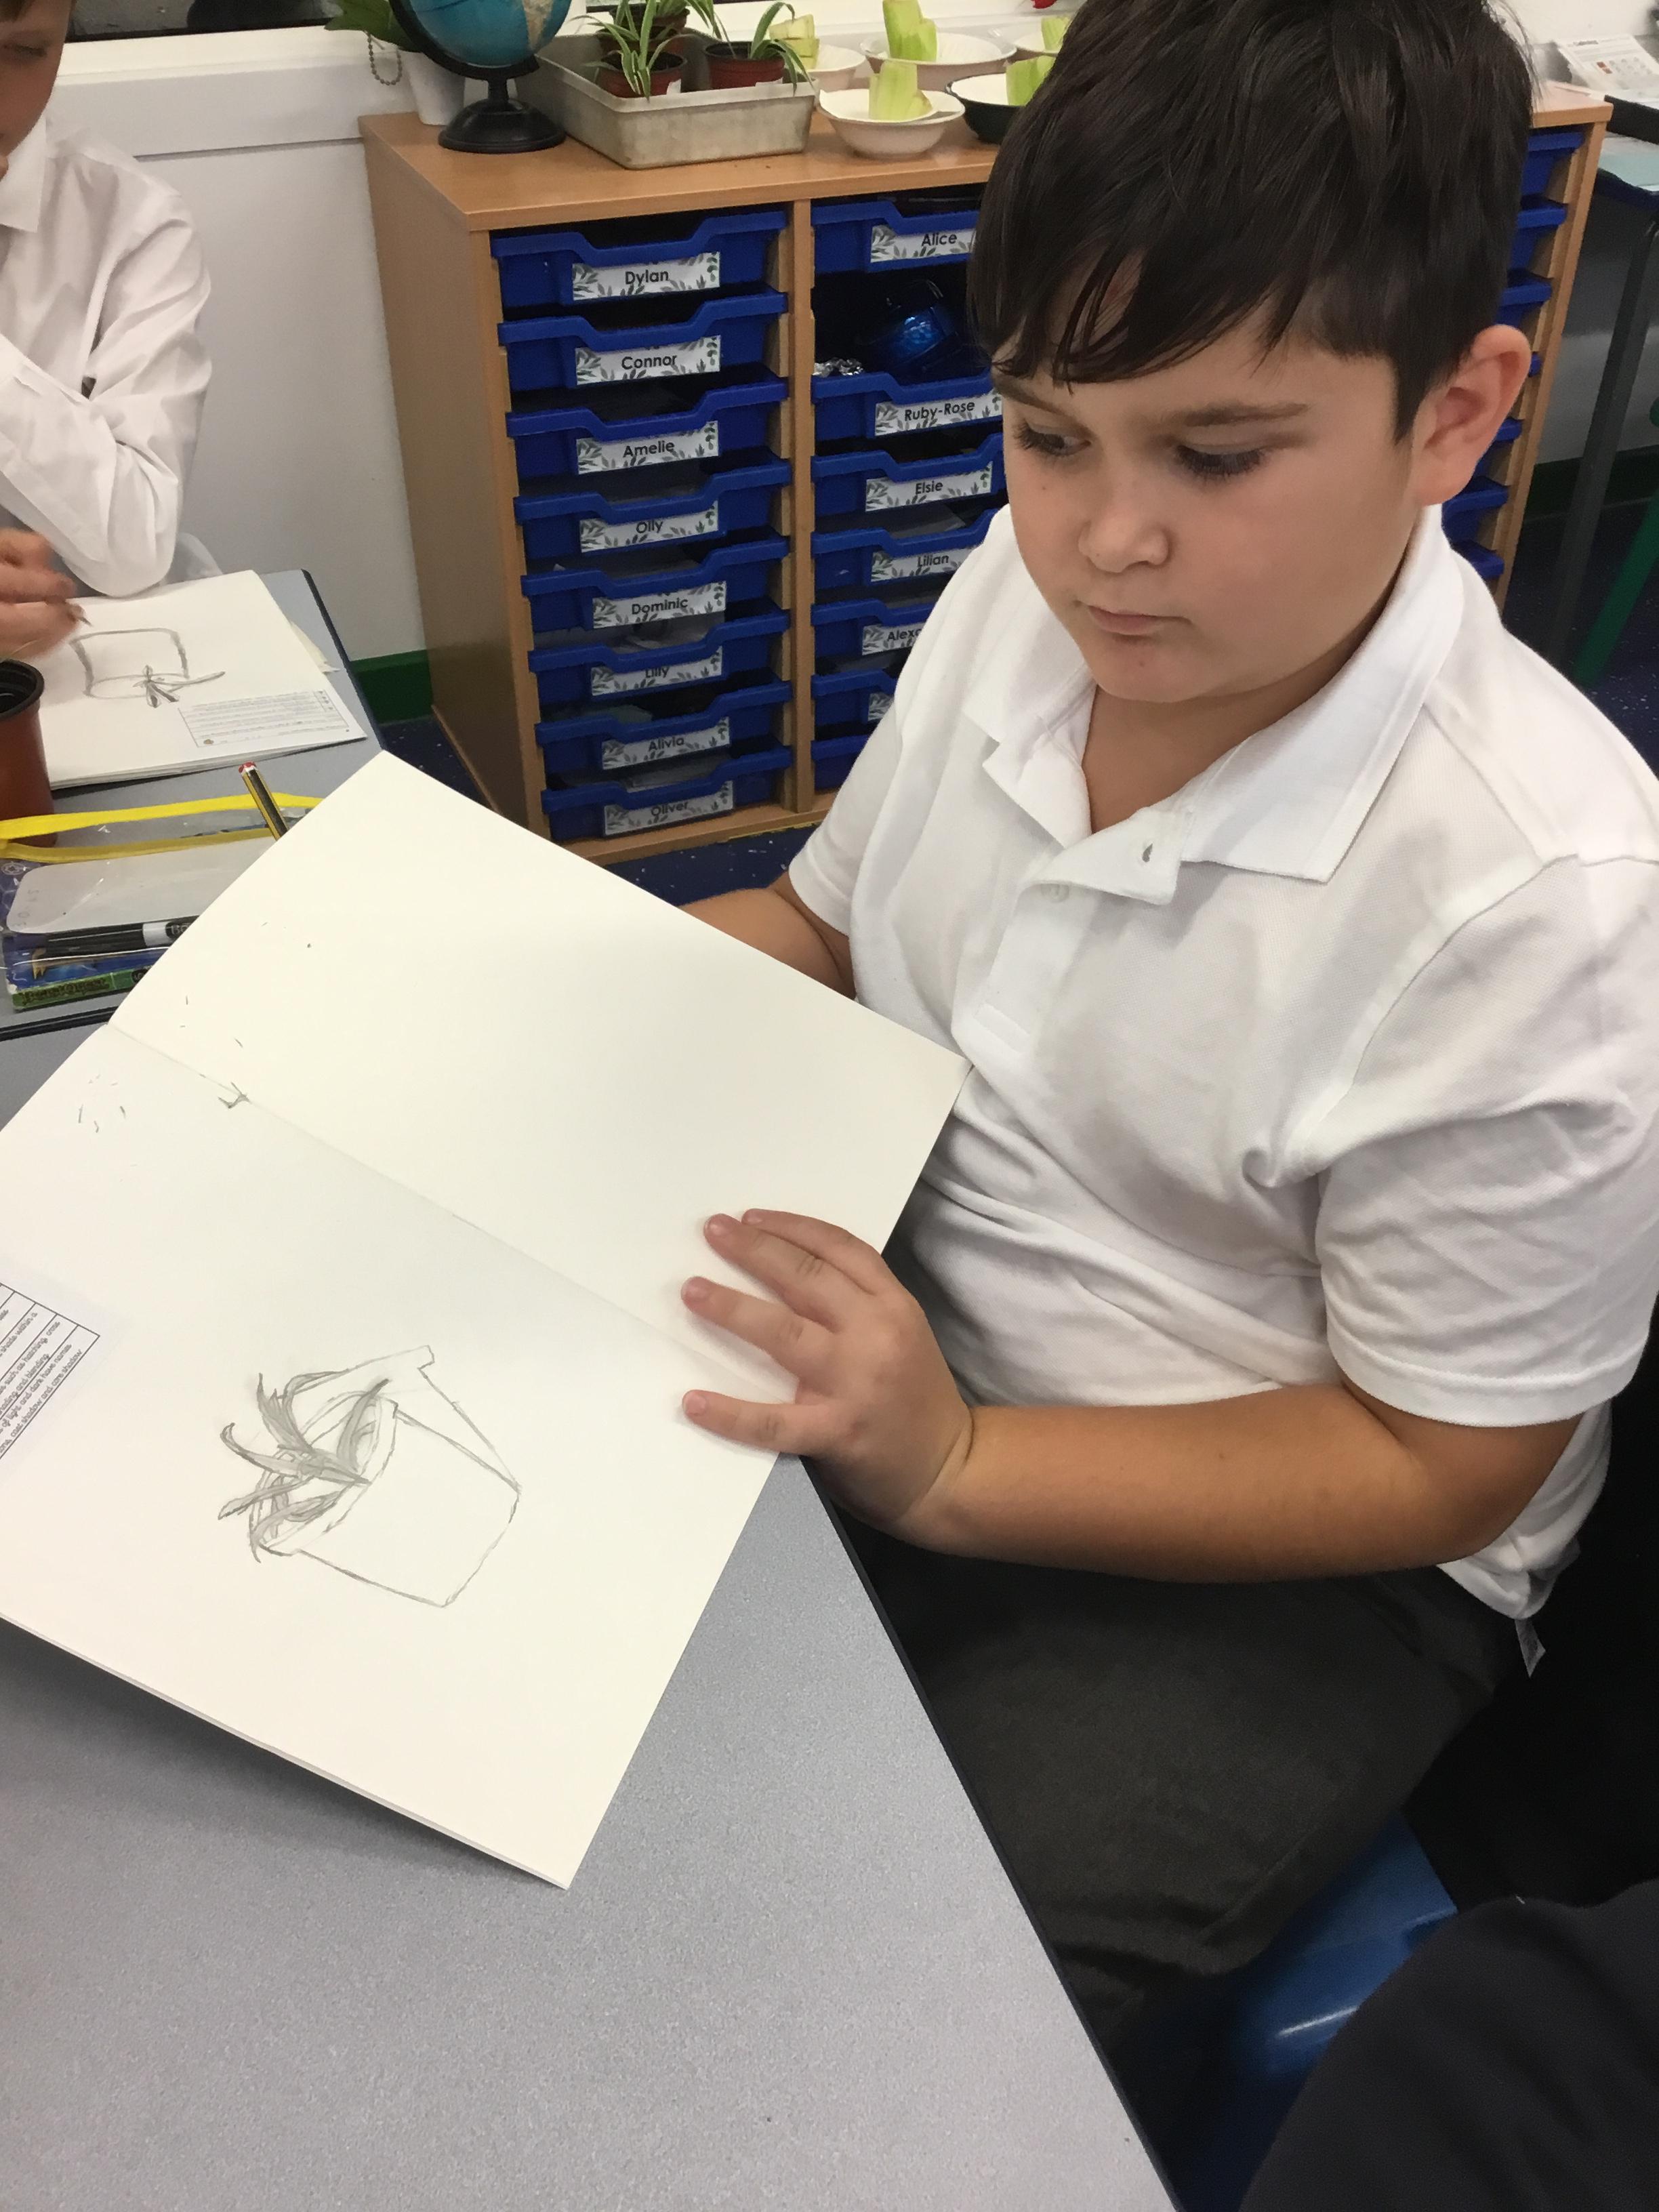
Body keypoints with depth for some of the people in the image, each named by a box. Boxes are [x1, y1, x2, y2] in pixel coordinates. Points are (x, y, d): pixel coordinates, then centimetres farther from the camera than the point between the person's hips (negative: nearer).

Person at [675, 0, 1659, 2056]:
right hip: (894, 1364, 6)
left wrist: (949, 1468, -26)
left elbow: (1436, 1466, -17)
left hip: (1264, 1550, -5)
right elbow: (825, 923, 9)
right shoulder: (1027, 592, -8)